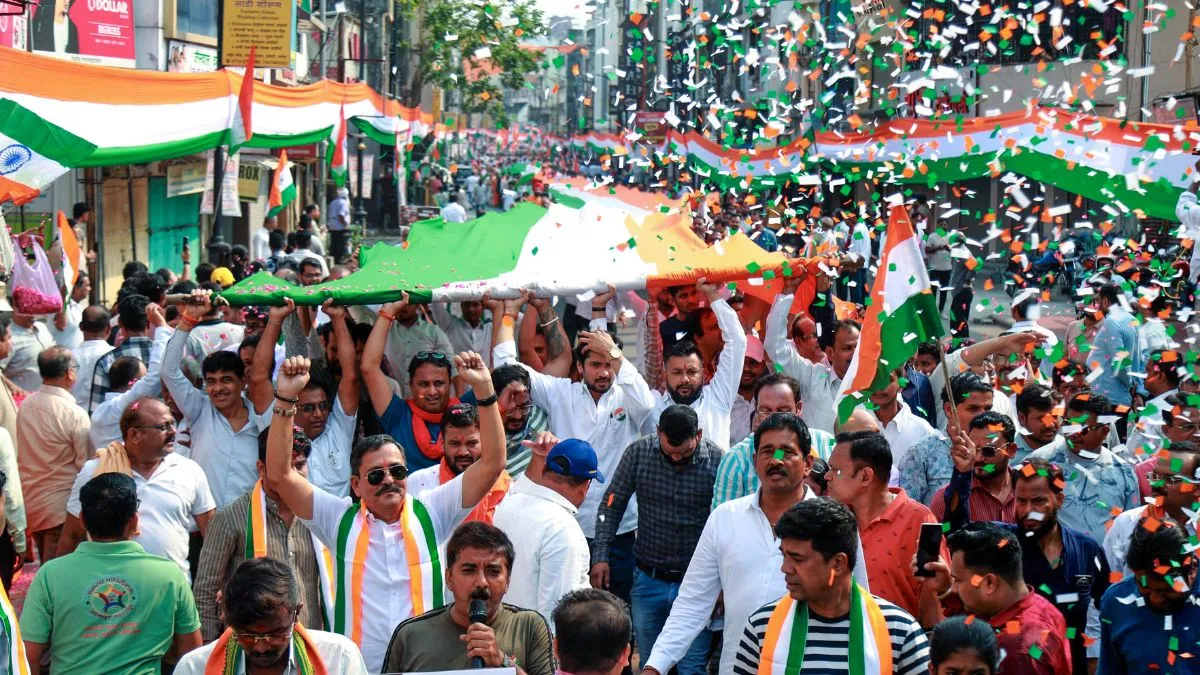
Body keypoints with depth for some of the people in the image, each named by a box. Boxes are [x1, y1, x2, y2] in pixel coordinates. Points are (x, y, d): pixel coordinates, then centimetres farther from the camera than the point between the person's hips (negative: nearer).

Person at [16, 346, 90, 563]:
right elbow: (85, 464, -13)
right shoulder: (74, 415, -18)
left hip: (30, 502, 7)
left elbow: (21, 456, 8)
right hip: (61, 507, -7)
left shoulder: (24, 406, 1)